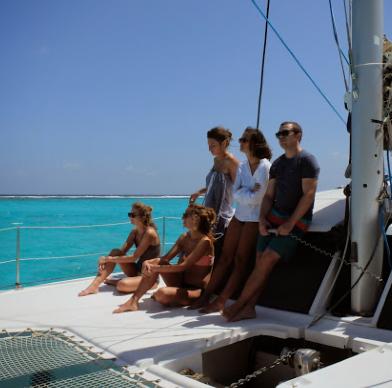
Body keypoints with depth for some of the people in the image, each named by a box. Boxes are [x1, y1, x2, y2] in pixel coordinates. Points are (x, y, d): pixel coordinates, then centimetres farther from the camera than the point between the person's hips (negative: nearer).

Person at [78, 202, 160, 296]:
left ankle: (116, 281, 1)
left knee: (122, 285, -35)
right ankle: (94, 285, -15)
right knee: (115, 252, -11)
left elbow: (134, 257, -23)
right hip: (138, 271, 8)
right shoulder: (135, 231, 4)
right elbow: (122, 251, -2)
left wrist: (109, 259, -22)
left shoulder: (149, 233, -22)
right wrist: (106, 259, -20)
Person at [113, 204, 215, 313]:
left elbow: (184, 266, -24)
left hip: (197, 290, -7)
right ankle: (134, 301, -13)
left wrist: (155, 268, -22)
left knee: (162, 294, -32)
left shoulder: (205, 241, -18)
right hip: (182, 283, 8)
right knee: (155, 263, -11)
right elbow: (166, 258, 1)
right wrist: (149, 263, -19)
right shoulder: (184, 237, 6)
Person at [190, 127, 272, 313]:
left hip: (254, 219, -7)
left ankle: (220, 301, 0)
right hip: (239, 215, 7)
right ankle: (206, 296, 7)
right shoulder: (243, 166, 9)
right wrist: (250, 191, -14)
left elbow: (255, 198, -19)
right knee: (225, 257, 5)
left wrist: (243, 193, -6)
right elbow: (236, 193, -1)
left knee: (240, 261, -3)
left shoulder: (264, 167, -14)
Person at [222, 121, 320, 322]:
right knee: (260, 261, -2)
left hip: (297, 221, -7)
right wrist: (262, 219, -3)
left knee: (267, 260, -14)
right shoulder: (277, 164, 15)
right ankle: (248, 307, 0)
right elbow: (269, 195, 14)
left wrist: (289, 224, -18)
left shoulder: (307, 160, -7)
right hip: (274, 216, 7)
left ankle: (239, 304, -8)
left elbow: (308, 195, -14)